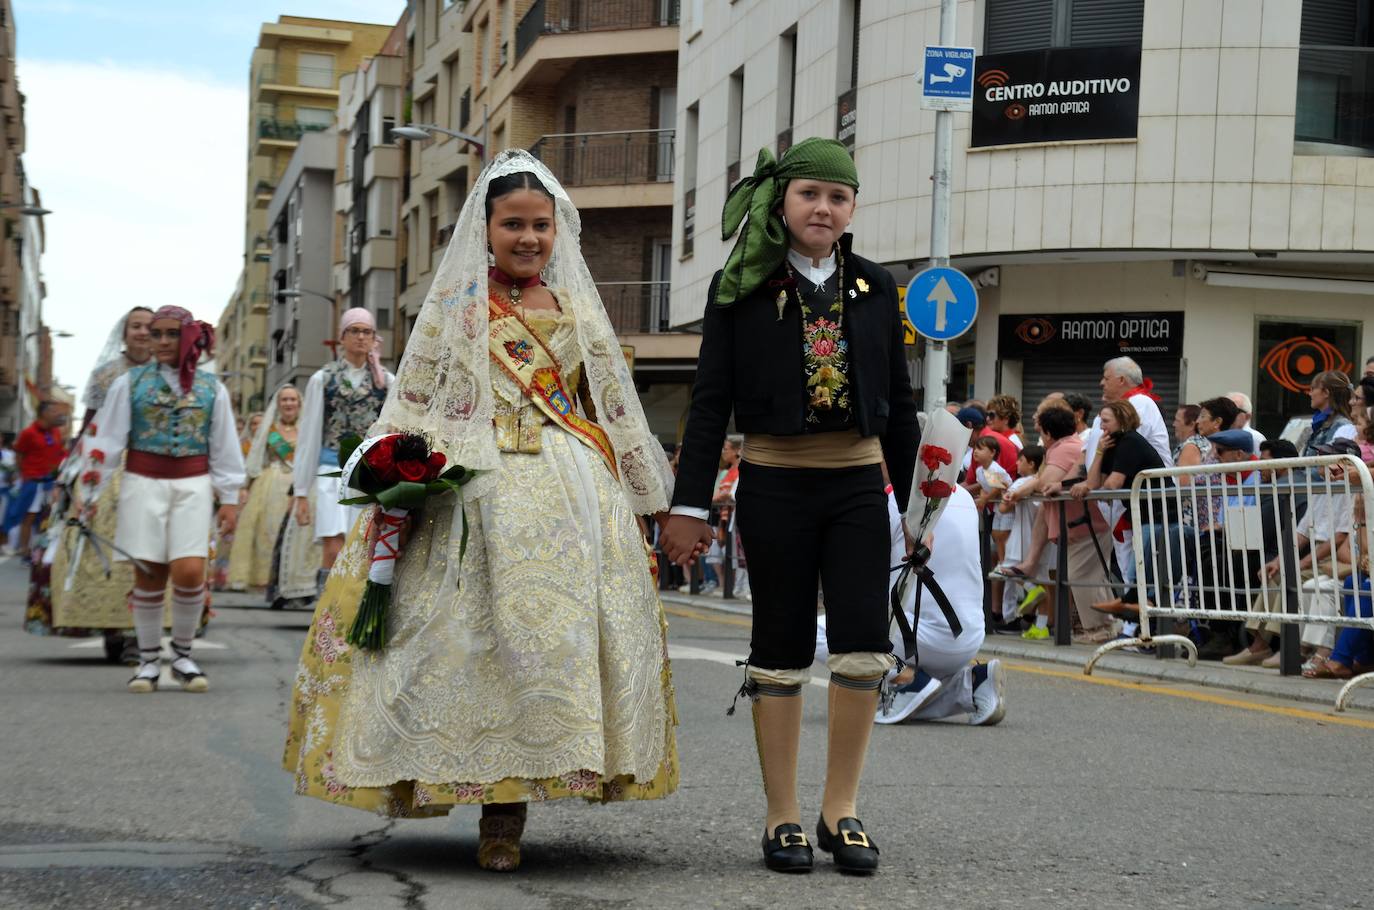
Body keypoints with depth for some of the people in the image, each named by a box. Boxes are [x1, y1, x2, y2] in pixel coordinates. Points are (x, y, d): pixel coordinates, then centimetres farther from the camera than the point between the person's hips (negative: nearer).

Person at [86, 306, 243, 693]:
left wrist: (229, 499, 8)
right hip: (143, 485, 0)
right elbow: (106, 439, 3)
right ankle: (148, 661, 13)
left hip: (193, 487, 0)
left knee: (189, 572, -11)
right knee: (149, 574, 0)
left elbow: (224, 447, 11)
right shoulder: (131, 382, 4)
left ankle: (182, 655, 8)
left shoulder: (211, 388, 8)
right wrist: (91, 490, -4)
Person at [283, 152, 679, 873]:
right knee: (487, 639, -7)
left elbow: (614, 411, 18)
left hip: (574, 492, 2)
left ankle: (505, 808, 1)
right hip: (478, 491, -2)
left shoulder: (578, 307, 16)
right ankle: (498, 807, 2)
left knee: (559, 634, -5)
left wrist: (642, 492, 15)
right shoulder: (455, 302, 9)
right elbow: (412, 403, 5)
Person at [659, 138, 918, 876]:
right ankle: (782, 817, 12)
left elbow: (899, 403, 13)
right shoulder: (741, 289, 1)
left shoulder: (874, 288, 9)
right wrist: (690, 504, -5)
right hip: (775, 485, -2)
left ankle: (841, 809, 5)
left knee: (865, 646, -8)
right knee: (781, 650, 4)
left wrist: (914, 499, 12)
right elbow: (710, 401, 0)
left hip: (858, 486, 2)